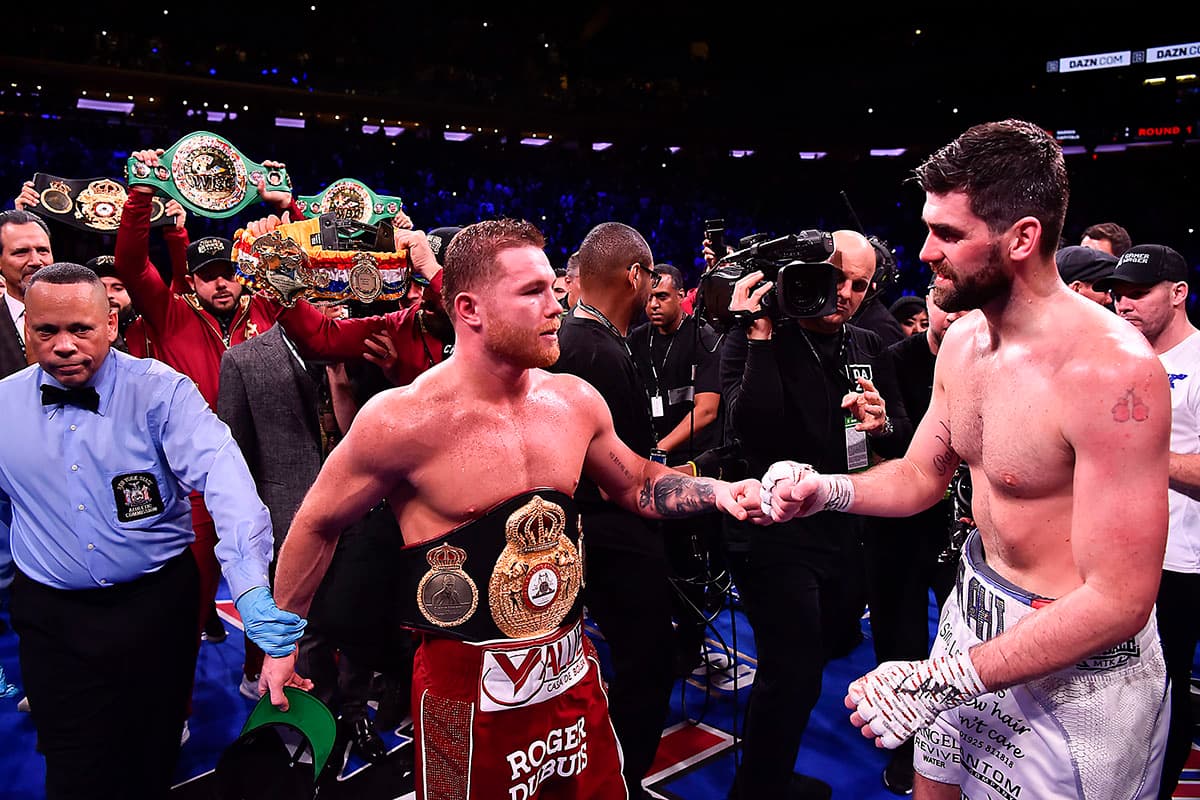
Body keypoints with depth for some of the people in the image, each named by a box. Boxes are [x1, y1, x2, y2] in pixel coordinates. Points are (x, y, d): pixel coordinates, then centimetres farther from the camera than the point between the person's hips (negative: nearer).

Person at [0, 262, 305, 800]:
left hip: (158, 605, -1)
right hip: (51, 617, 2)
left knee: (153, 756, 16)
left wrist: (251, 585, -42)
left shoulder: (161, 391, -15)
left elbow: (221, 475, -29)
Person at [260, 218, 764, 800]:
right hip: (467, 692, -5)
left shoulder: (576, 400, -2)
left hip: (574, 674, 5)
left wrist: (717, 491, -3)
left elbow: (638, 485, 14)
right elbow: (317, 524, -3)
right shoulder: (404, 419, -17)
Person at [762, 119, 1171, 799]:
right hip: (975, 614, 7)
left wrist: (942, 680, -29)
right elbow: (922, 475, 10)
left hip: (1077, 663, -7)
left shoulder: (1110, 368, -27)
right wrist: (826, 489, -10)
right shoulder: (963, 339, -3)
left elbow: (1119, 600, -27)